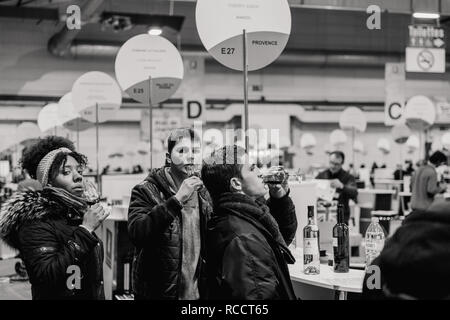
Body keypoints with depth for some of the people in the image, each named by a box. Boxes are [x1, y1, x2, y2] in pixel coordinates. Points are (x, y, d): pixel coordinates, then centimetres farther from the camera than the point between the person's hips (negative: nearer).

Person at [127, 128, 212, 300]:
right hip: (157, 293, -4)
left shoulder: (203, 194, 8)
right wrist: (176, 200, -28)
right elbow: (136, 234, -24)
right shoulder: (146, 191, -8)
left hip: (197, 292, 5)